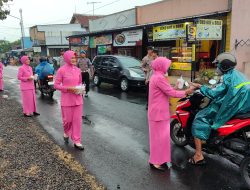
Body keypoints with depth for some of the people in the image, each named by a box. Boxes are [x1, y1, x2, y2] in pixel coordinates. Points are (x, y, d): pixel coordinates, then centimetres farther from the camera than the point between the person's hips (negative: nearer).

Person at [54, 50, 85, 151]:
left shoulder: (78, 70, 4)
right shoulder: (61, 70, -9)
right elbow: (56, 85, -8)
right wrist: (68, 88, -19)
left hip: (78, 99, 4)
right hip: (67, 99, -4)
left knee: (77, 120, 4)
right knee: (68, 119, 8)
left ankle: (77, 141, 14)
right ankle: (66, 133, 40)